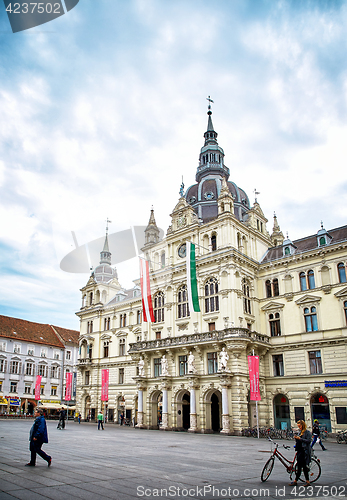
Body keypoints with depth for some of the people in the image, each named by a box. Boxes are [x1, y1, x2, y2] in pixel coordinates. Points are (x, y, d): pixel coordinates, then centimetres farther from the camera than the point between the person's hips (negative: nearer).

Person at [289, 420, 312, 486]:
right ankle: (307, 481, 15)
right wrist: (296, 438, 0)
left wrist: (300, 438, -20)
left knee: (299, 466, -7)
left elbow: (308, 441, -16)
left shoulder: (307, 432, -7)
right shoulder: (300, 432, 17)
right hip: (300, 450, 8)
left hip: (304, 451, -8)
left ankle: (295, 481, -3)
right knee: (304, 466, 9)